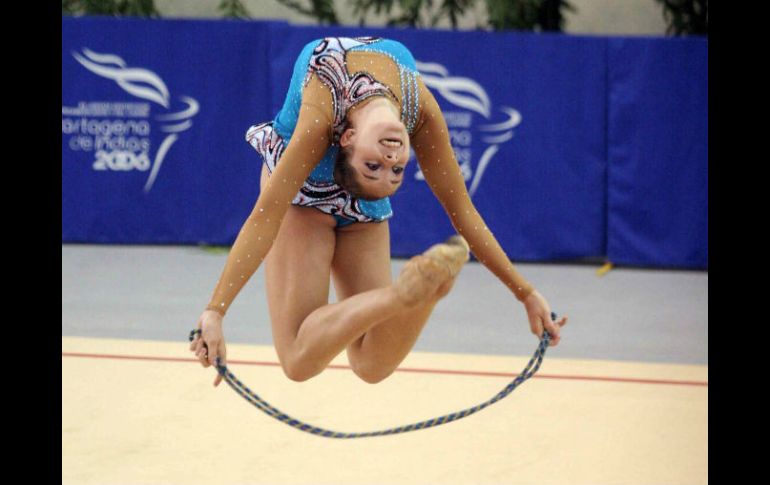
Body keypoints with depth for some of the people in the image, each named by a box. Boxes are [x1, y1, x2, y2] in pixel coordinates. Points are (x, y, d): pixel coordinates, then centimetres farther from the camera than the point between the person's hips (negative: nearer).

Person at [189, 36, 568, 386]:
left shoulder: (423, 110, -30)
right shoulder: (321, 110, -40)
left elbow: (463, 214, -18)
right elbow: (265, 217, -41)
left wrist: (526, 293, -15)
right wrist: (214, 311, -48)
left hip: (363, 210, 3)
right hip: (302, 192, -3)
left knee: (372, 365, -9)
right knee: (299, 358, -23)